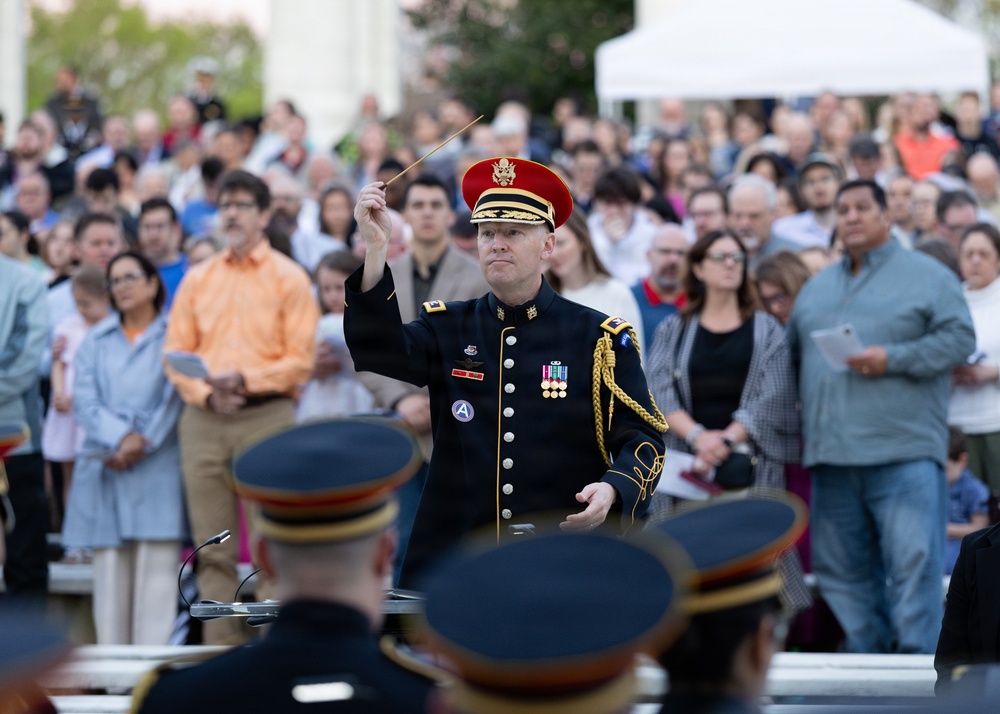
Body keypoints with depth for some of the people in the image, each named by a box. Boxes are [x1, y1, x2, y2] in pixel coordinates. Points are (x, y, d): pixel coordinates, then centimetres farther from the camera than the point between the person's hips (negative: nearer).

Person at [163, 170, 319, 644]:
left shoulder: (288, 278, 3)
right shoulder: (198, 279, 14)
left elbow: (300, 360, -3)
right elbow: (175, 351, 10)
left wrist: (246, 380, -15)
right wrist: (207, 392, -7)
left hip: (267, 414, -3)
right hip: (204, 419, 3)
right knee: (213, 550, 2)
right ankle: (220, 650, 6)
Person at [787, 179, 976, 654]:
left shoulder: (927, 276, 4)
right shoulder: (817, 288, 22)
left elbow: (959, 338, -6)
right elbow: (791, 352, 23)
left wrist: (892, 358, -15)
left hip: (903, 453, -6)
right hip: (831, 455, 6)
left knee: (913, 562, -12)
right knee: (841, 570, 6)